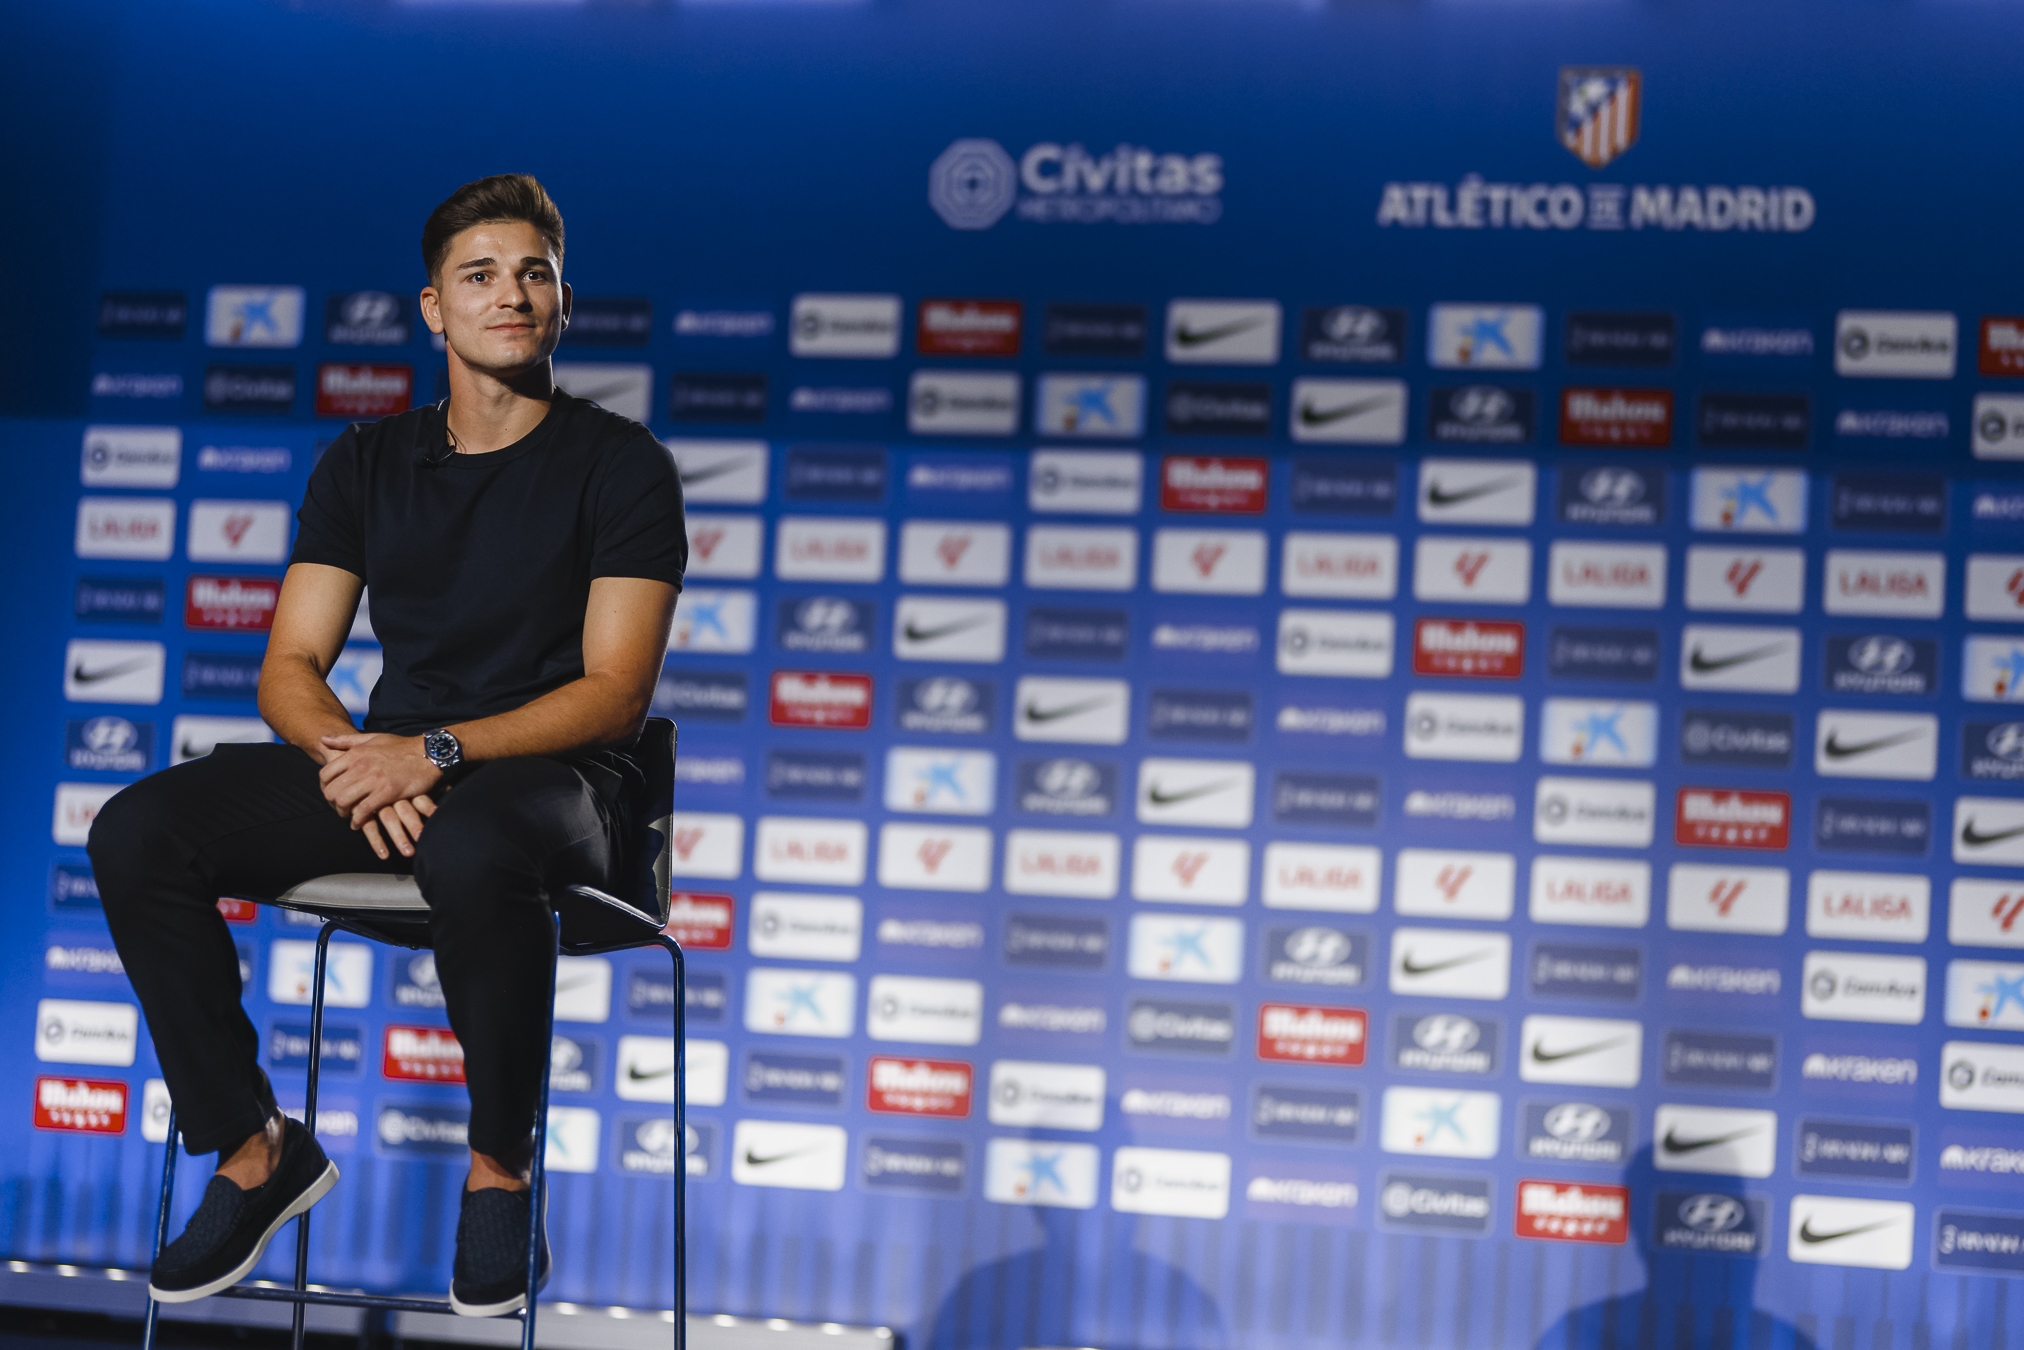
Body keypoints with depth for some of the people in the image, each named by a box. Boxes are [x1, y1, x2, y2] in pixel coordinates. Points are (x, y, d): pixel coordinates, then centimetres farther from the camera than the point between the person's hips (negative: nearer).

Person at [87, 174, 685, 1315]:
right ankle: (256, 1147, -7)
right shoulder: (368, 463, 14)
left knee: (472, 849, -42)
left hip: (553, 779, -5)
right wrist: (348, 755, -16)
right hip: (383, 759, 5)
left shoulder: (622, 465, 0)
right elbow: (292, 666, 8)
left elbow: (613, 695, -9)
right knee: (138, 833, -19)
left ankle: (503, 1167, -19)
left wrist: (436, 752, -22)